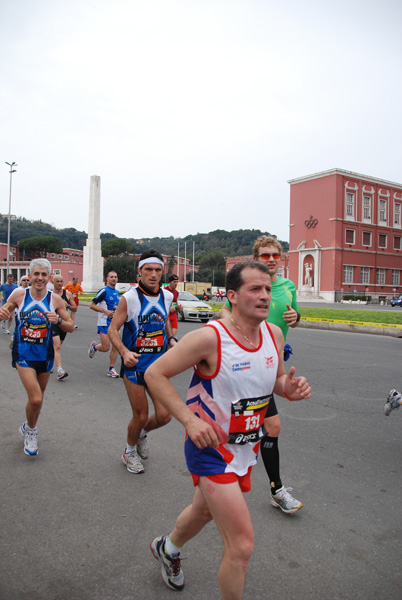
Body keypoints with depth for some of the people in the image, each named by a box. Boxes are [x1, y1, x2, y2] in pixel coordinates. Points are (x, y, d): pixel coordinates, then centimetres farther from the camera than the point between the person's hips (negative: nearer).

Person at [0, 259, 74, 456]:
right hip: (23, 353, -2)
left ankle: (27, 428, 48)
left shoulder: (55, 300, -6)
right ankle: (31, 431, 17)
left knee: (38, 397, 18)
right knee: (36, 399, -14)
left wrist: (58, 320, -21)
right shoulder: (19, 295, -7)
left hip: (45, 355, 2)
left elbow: (71, 327, -1)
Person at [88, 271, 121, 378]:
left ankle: (111, 369, 10)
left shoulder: (117, 292, 12)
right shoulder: (104, 291, -11)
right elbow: (92, 305, -11)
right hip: (104, 323, -6)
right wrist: (106, 311, -20)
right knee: (105, 348, -6)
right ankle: (94, 346, 27)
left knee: (116, 346, -1)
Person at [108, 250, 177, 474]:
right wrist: (124, 352, -24)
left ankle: (142, 433, 36)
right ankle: (130, 452, 34)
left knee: (164, 416, 1)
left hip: (158, 364, 4)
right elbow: (113, 329, -9)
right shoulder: (129, 298, -13)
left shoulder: (167, 296, 1)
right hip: (134, 364, -4)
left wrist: (171, 338, 4)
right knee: (141, 416, 3)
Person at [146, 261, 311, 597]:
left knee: (205, 511, 30)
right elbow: (154, 374, -19)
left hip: (247, 448, 7)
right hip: (211, 448, -7)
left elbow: (275, 379, 10)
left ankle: (168, 549, 62)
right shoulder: (210, 337, -26)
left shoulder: (274, 334, -6)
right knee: (242, 545, -8)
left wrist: (289, 388, -13)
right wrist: (190, 419, -26)